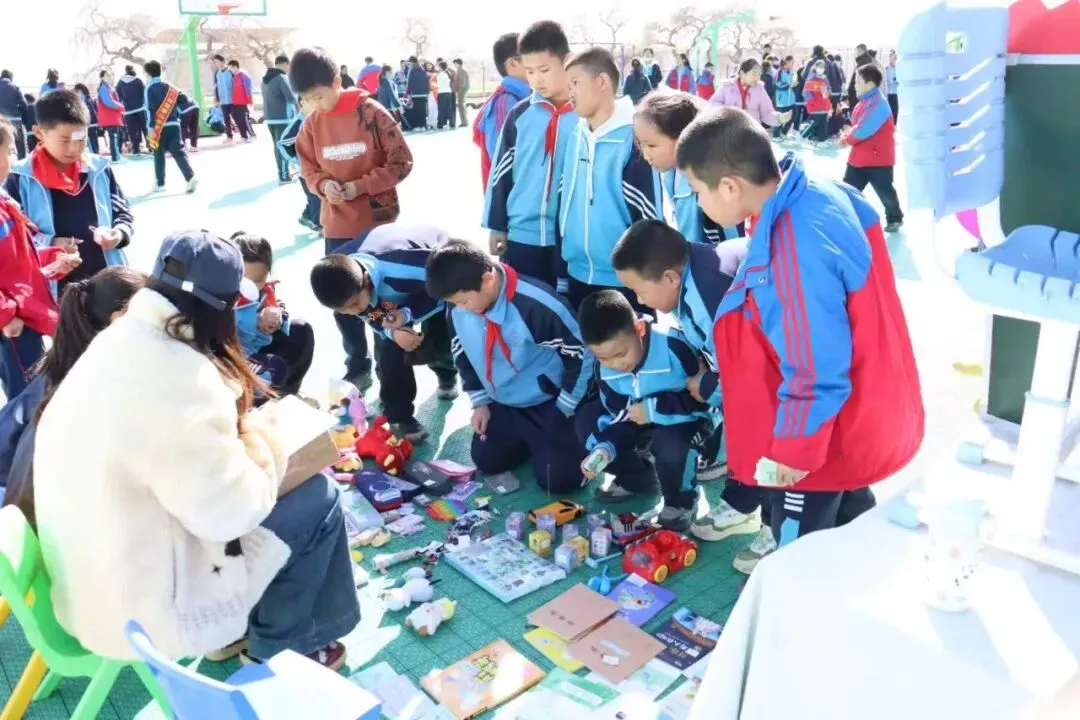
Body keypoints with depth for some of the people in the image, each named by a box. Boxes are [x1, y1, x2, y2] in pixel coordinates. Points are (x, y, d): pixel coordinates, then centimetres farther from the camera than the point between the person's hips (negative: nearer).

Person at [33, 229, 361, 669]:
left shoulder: (117, 343, 1)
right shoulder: (172, 374, -28)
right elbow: (231, 510, -25)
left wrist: (231, 428, 4)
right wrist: (258, 439, -8)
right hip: (144, 611, -9)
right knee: (317, 498, -1)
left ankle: (241, 624, 26)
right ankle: (277, 647, 18)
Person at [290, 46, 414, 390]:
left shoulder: (371, 112, -12)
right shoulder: (312, 123, 0)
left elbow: (401, 163, -10)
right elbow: (308, 168, 11)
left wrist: (360, 186, -18)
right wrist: (323, 185, -11)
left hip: (377, 222, -4)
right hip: (337, 226, 4)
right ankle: (357, 367, 29)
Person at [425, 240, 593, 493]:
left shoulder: (537, 305, -33)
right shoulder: (457, 311, -13)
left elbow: (581, 355, -22)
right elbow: (462, 356, 9)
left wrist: (564, 411, -15)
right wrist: (480, 402, 6)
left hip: (550, 402, -6)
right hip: (502, 403, 6)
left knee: (556, 479, -12)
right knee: (486, 462, 10)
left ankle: (575, 435, 18)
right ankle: (532, 439, 33)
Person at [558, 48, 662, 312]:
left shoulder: (634, 138, -13)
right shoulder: (576, 137, 8)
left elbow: (647, 214, -13)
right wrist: (561, 274, 15)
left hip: (624, 281, -7)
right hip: (578, 276, 7)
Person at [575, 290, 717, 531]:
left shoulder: (673, 346, -32)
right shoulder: (604, 367, -12)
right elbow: (617, 414, -6)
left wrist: (654, 408, -30)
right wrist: (604, 448, -25)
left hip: (690, 419, -6)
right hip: (640, 421, 6)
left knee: (669, 443, -38)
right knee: (586, 420, -9)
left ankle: (681, 501, -3)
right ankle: (638, 478, 12)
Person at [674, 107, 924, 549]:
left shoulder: (795, 252, -36)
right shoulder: (819, 194, -5)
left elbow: (817, 370, -31)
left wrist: (793, 448, -17)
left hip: (821, 435, -9)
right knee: (850, 524, 31)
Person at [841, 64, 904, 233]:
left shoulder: (878, 104, -22)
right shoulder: (863, 103, 10)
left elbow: (864, 130, -27)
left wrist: (847, 139, -11)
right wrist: (846, 135, -6)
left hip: (878, 158, -9)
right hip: (859, 156, 9)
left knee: (885, 191, 7)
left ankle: (895, 219, 27)